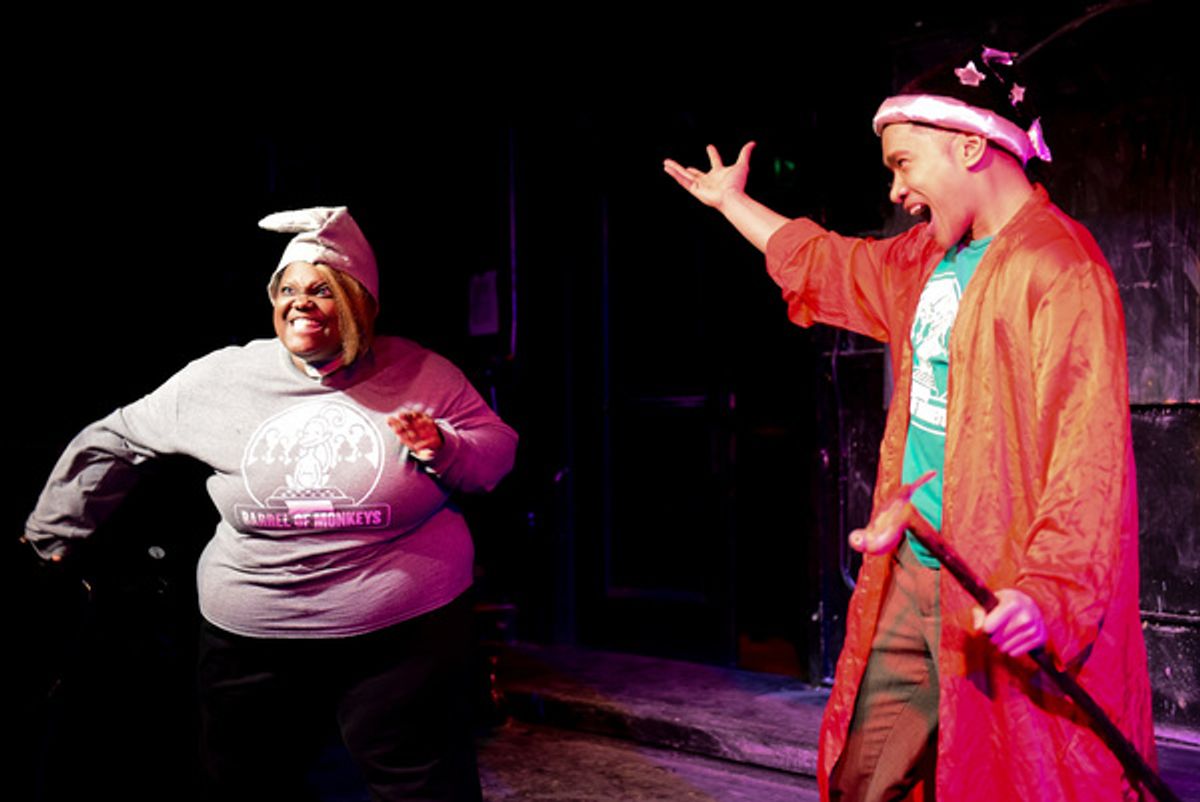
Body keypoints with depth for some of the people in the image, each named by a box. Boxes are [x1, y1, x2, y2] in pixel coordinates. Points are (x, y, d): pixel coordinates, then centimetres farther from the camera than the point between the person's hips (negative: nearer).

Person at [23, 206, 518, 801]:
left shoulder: (418, 373, -3)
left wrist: (444, 449, -18)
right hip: (251, 638, 2)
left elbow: (496, 446, 3)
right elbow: (114, 441, 12)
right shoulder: (220, 379, 0)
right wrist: (55, 531, 19)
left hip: (407, 632, -2)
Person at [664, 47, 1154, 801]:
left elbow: (1089, 445, -22)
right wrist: (731, 201, 41)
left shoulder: (1060, 267, -14)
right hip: (910, 581, 9)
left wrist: (1050, 586, -32)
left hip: (999, 601, -8)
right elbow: (824, 265, 32)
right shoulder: (927, 259, 15)